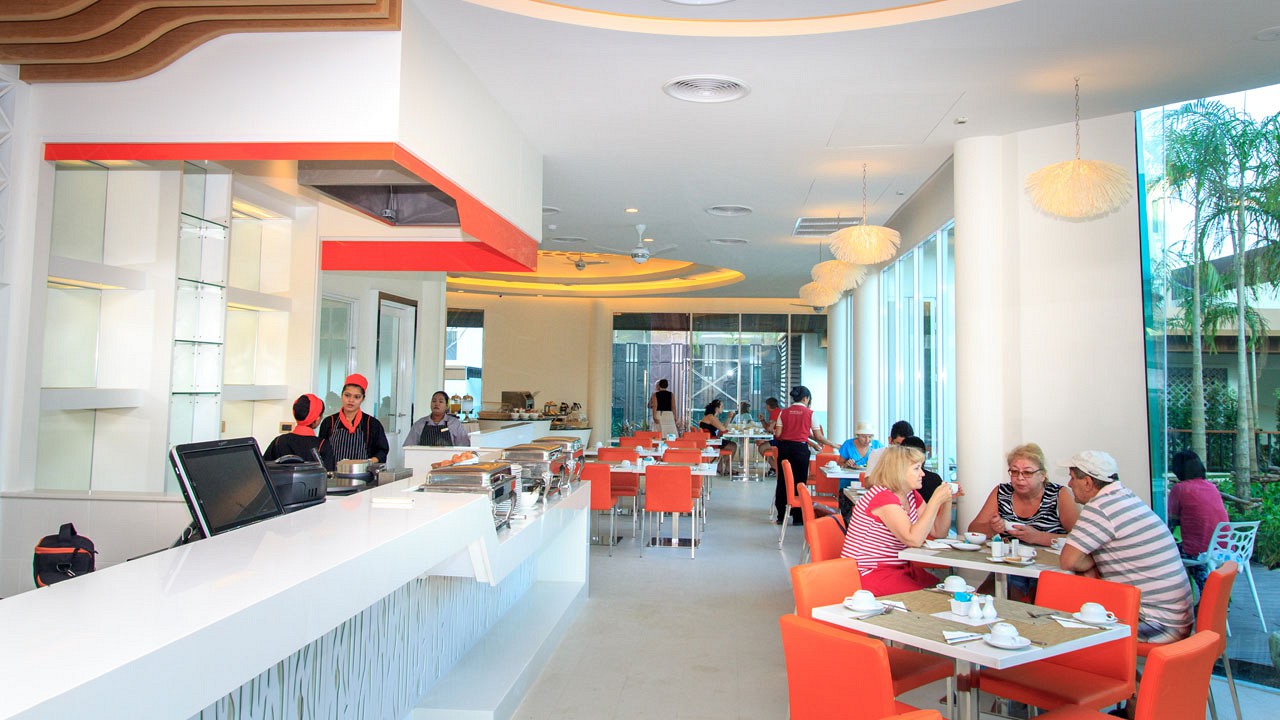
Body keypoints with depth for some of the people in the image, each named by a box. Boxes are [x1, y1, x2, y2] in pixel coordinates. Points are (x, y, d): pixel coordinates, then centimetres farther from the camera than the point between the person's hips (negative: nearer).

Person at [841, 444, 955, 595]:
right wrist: (936, 500, -24)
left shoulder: (911, 495, 9)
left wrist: (947, 501, -2)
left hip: (900, 568, 9)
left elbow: (939, 532, 13)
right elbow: (914, 539, -28)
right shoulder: (882, 496, -20)